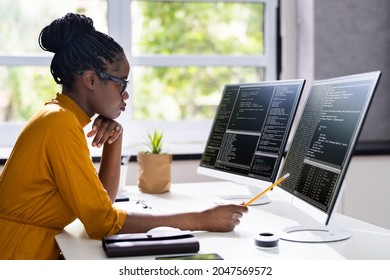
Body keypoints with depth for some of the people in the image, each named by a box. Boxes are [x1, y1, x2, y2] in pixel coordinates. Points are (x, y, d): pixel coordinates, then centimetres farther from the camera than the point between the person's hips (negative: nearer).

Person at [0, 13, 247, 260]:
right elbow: (104, 222, -20)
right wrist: (200, 221, -18)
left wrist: (115, 139, -4)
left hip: (39, 252, 8)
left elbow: (103, 201, 9)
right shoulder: (60, 125, -18)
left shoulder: (62, 117, 8)